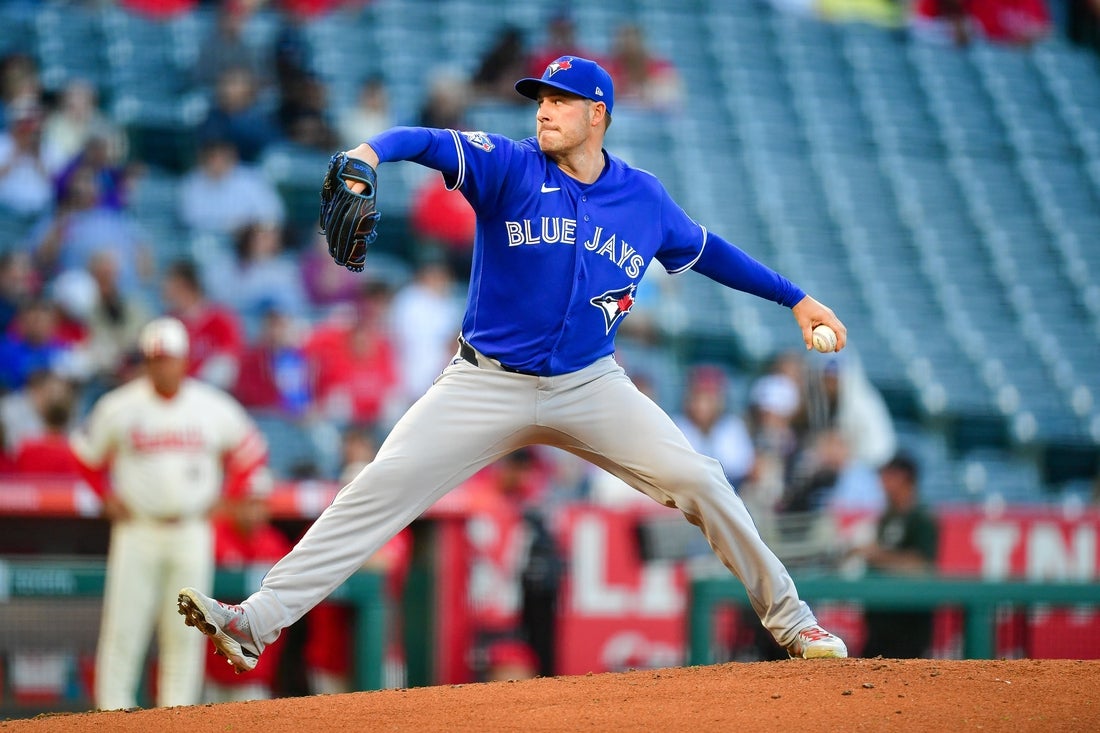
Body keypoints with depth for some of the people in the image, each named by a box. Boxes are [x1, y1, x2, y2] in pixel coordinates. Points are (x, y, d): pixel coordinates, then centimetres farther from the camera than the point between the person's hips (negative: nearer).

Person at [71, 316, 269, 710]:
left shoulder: (213, 407, 0)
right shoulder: (120, 407, -3)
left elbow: (251, 453, 13)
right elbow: (86, 453, 10)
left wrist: (227, 500, 6)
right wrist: (108, 499, 2)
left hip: (193, 532, 1)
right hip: (137, 529, -1)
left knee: (185, 632, 2)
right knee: (124, 626, -6)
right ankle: (113, 713, -1)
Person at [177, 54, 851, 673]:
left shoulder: (644, 198, 3)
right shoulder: (510, 168, -7)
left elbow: (708, 251, 20)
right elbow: (427, 141, -23)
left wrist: (796, 298, 22)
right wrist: (369, 153, -46)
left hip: (589, 386, 2)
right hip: (489, 385, -2)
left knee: (697, 481, -9)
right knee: (383, 487, -14)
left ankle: (786, 614, 9)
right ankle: (258, 622, -18)